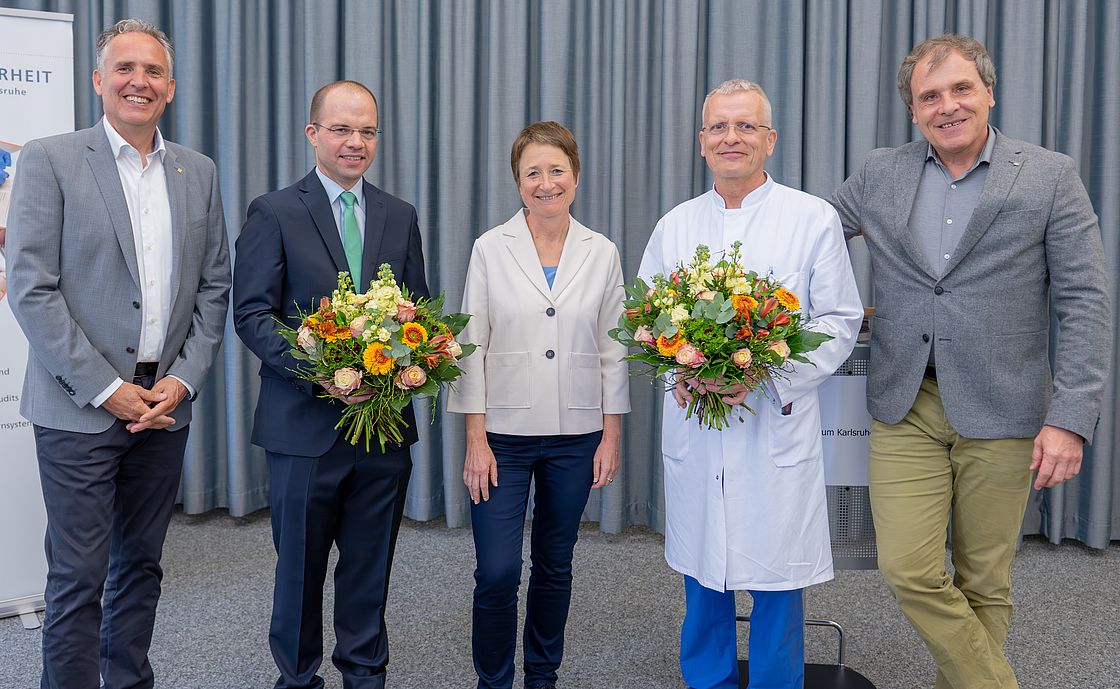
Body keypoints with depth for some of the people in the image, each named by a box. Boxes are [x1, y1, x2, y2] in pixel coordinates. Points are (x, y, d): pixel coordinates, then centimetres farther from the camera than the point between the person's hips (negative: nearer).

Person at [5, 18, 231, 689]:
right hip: (81, 408, -4)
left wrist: (183, 380, -3)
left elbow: (214, 286, 9)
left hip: (165, 405, 4)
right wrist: (107, 390, -13)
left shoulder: (198, 172, 9)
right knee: (78, 576, 2)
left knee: (141, 564, 15)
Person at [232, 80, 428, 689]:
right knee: (300, 564, 12)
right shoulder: (274, 213, -3)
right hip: (306, 421, -3)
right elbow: (251, 313, -7)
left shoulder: (400, 217, 10)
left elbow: (418, 308, 12)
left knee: (371, 563, 14)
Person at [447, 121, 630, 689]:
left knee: (555, 566, 14)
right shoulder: (490, 249, -3)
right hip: (504, 433, -2)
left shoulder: (602, 253, 2)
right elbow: (472, 347, -3)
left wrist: (611, 436, 2)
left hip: (576, 436, 2)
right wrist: (475, 439, -8)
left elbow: (612, 350, 5)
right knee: (496, 572, -3)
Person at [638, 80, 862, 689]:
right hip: (693, 429, 3)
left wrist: (769, 371, -17)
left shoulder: (814, 219, 0)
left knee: (776, 582, 6)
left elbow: (840, 321, -2)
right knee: (701, 578, 14)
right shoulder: (674, 226, 9)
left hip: (777, 428, -3)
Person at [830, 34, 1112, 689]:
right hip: (905, 407, 2)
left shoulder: (1051, 176, 0)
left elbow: (1084, 303, -3)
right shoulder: (879, 175, 7)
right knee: (908, 570, -3)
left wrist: (1071, 417, -11)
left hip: (1000, 412, -1)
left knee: (984, 581, 10)